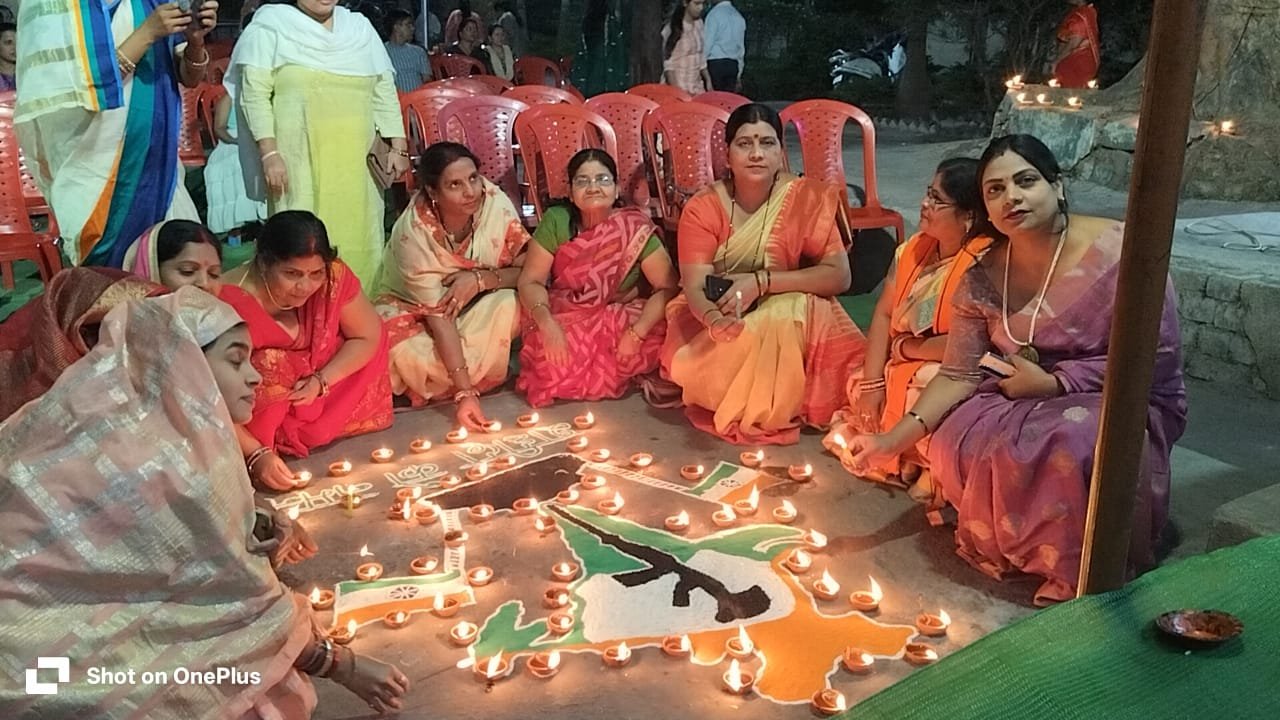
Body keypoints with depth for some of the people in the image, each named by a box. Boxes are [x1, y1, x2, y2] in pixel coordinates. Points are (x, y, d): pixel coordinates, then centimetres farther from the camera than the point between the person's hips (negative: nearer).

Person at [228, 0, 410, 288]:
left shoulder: (361, 28, 15)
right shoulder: (271, 26, 3)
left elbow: (385, 92, 15)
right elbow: (255, 93, -3)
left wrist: (398, 147, 6)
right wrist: (269, 153, -12)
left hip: (357, 162, 4)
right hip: (299, 161, -4)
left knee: (359, 240, 2)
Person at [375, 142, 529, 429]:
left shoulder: (496, 203, -22)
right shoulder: (413, 231, -29)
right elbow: (437, 313, -31)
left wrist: (480, 280, -33)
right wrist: (465, 392, -37)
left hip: (478, 308, 2)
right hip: (413, 307, -2)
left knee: (511, 305, -30)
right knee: (405, 354, -34)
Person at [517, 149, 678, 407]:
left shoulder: (635, 229, -13)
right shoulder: (556, 222, -11)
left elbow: (668, 287, -13)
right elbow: (531, 281, -10)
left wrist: (636, 333, -24)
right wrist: (547, 324, -29)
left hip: (619, 320, 1)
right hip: (565, 320, -1)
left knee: (656, 340, -28)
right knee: (557, 363, -31)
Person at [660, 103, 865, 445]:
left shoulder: (807, 199, -12)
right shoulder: (702, 209, -12)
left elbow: (839, 276, -16)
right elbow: (696, 288, -19)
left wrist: (761, 282, -28)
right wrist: (714, 320, -45)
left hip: (786, 320, -1)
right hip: (715, 323, 1)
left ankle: (767, 409, -8)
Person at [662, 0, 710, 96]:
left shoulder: (699, 24, 10)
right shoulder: (674, 28, -10)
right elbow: (668, 65, -11)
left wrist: (708, 80, 14)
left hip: (697, 87, 6)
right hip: (678, 87, -6)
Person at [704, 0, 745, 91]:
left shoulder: (715, 14, -7)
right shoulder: (739, 17, 14)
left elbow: (708, 42, -10)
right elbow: (741, 47, 17)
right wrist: (738, 75, 21)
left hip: (715, 64, -6)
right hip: (733, 65, 6)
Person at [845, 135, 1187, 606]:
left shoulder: (1119, 252, -20)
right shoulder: (982, 280, -5)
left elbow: (1156, 359, -19)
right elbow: (959, 374, -6)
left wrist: (1053, 382, -21)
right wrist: (896, 438, -18)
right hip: (1028, 399, 5)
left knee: (1068, 448, -35)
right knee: (955, 441, -19)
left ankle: (1080, 573, -9)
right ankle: (1011, 546, 4)